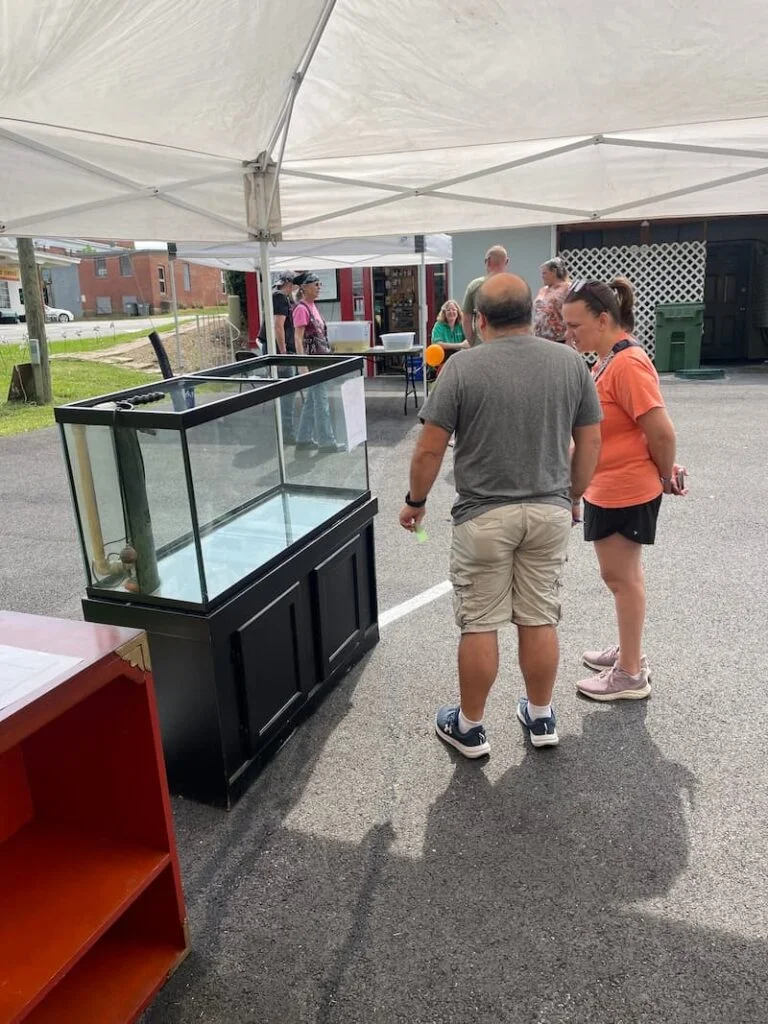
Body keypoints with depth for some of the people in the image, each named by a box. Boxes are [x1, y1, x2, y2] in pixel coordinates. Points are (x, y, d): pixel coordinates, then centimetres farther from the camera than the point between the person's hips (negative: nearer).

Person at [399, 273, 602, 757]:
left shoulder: (463, 367, -10)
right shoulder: (571, 361, 0)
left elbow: (430, 449, -9)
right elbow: (590, 442, 5)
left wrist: (415, 501, 6)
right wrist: (571, 496, 19)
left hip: (484, 516, -3)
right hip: (550, 512, 4)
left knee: (479, 626, 8)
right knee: (541, 619, 14)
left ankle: (470, 728, 23)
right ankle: (542, 718, 31)